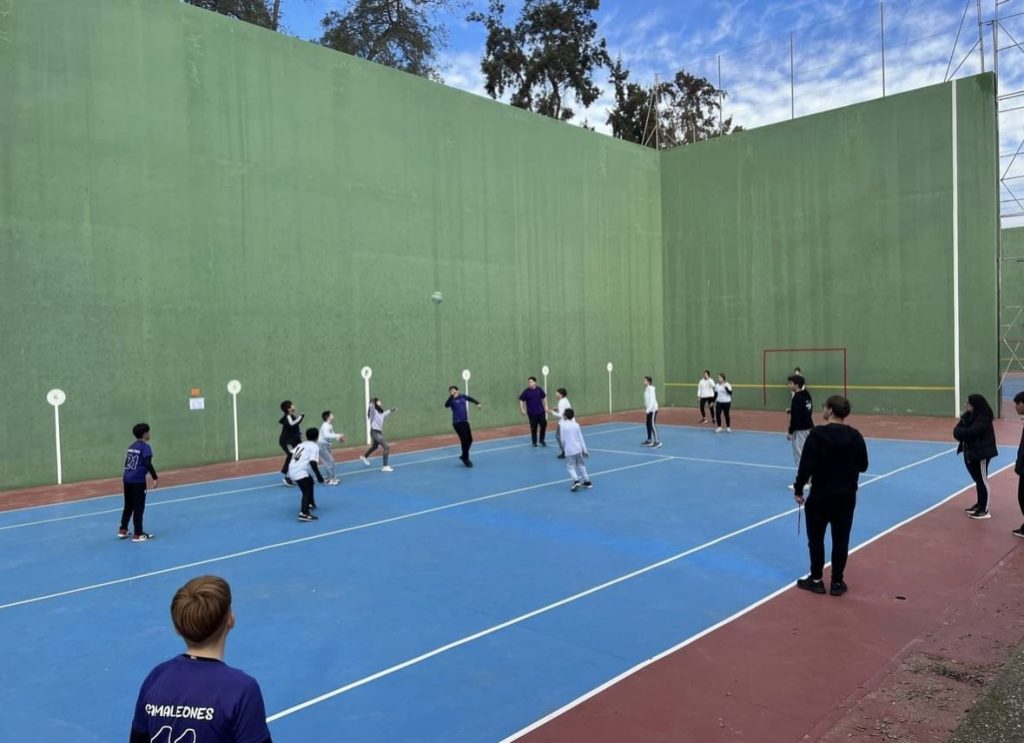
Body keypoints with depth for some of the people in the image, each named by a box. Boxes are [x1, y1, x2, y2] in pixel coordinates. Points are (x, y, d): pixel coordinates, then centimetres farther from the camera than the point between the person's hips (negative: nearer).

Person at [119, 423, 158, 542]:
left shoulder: (132, 446, 15)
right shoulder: (145, 447, -10)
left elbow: (126, 463, 20)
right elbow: (148, 464, -19)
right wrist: (155, 478, -19)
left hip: (127, 479, 8)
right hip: (138, 481, -8)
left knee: (128, 506, 19)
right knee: (138, 508, 0)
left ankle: (122, 530, 25)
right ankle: (138, 535, 4)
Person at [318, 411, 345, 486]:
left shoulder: (330, 425, 9)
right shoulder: (325, 426, -22)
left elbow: (331, 435, 17)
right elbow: (327, 435, -38)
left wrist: (339, 439, 1)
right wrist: (338, 436, -39)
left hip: (326, 445, 10)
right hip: (322, 445, -10)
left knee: (330, 461, 15)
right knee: (330, 461, -10)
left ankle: (330, 478, 24)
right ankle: (331, 479, -6)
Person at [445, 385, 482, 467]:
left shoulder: (463, 396, 7)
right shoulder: (452, 400, -8)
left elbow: (471, 399, 26)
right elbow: (446, 405, -29)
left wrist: (478, 403, 13)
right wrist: (452, 396, -38)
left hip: (465, 422, 6)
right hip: (457, 423, -6)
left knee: (469, 440, 10)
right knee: (464, 440, -11)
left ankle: (464, 456, 30)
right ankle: (466, 459, 3)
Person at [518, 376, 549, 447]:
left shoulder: (539, 389, -3)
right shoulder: (526, 391, -9)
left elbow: (544, 398, 11)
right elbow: (521, 400, -2)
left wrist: (546, 407, 9)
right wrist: (522, 409, -8)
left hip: (541, 411, 2)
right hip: (532, 413, -2)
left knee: (544, 425, 0)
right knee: (533, 427, 4)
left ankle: (541, 440, 18)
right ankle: (534, 442, 20)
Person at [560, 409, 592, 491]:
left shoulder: (563, 425, -7)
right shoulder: (576, 425, 2)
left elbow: (563, 439, -3)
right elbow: (581, 439, 5)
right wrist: (584, 450, 10)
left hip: (569, 450, -4)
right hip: (578, 449, 4)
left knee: (571, 467, 0)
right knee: (581, 465, 18)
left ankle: (576, 481, -21)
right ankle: (587, 481, 22)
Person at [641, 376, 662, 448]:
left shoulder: (651, 389, -16)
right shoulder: (646, 389, 11)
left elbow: (652, 400, -21)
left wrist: (648, 409, -24)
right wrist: (646, 408, 16)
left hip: (653, 409, -9)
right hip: (649, 409, 9)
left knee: (652, 425, -9)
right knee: (648, 424, 12)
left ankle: (657, 442, -7)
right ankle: (649, 440, 21)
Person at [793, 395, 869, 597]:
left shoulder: (817, 434, -15)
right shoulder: (855, 435, -3)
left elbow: (806, 465, -17)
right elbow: (863, 466, 5)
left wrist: (798, 490, -6)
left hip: (821, 495, -4)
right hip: (847, 496, 4)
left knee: (816, 538, 10)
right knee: (841, 540, 11)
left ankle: (816, 580, 18)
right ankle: (837, 582, 18)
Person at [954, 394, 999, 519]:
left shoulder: (983, 419, -19)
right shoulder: (968, 416, 7)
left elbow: (970, 432, -28)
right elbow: (957, 431, 4)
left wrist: (961, 431, -9)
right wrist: (961, 431, -18)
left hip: (981, 453, -8)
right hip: (970, 453, 8)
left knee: (982, 481, -1)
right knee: (977, 480, 19)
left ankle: (985, 510, 5)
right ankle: (980, 504, 32)